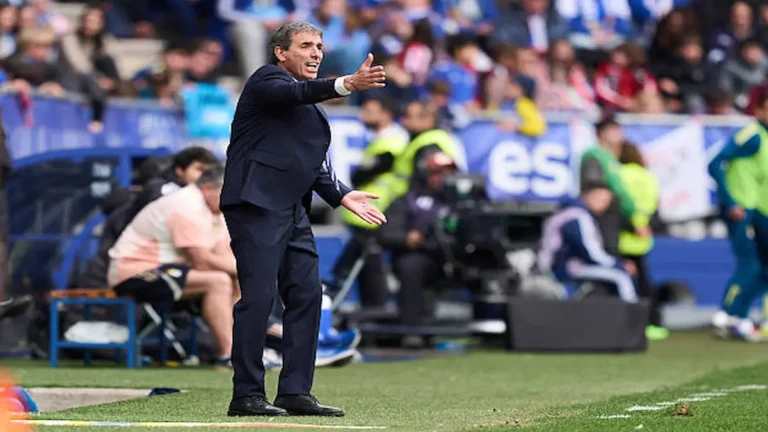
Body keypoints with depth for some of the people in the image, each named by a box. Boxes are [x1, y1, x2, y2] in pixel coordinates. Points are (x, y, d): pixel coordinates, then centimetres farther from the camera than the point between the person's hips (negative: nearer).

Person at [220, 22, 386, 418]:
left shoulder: (312, 109, 24)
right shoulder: (267, 80, -2)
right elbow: (298, 92, -24)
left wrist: (342, 195, 10)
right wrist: (348, 84, -39)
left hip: (293, 211, 9)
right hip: (256, 204, -9)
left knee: (306, 295, 5)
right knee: (258, 297, -11)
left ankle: (295, 392, 9)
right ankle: (246, 396, -9)